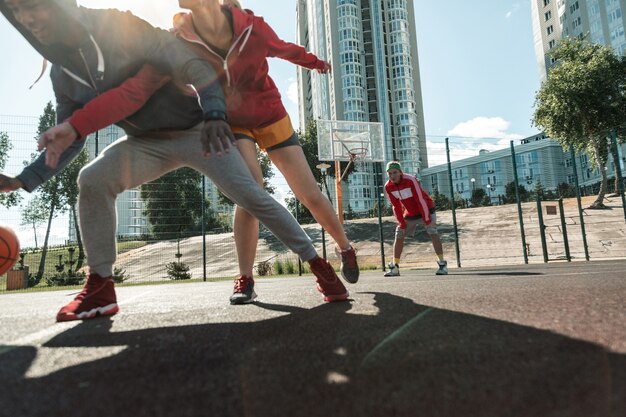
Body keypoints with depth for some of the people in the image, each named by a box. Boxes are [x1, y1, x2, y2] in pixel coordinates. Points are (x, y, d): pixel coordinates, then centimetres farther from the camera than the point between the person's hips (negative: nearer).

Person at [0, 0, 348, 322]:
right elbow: (71, 139, 8)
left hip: (195, 131, -5)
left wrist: (214, 113, -44)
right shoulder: (61, 73, 2)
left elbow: (192, 65, -25)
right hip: (147, 143, 5)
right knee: (92, 181, -19)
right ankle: (100, 288, -6)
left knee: (251, 196, -16)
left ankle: (318, 265, -2)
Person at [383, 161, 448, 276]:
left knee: (433, 233, -20)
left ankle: (442, 264, -10)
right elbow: (396, 206, -3)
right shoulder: (388, 187, -11)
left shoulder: (410, 180, -27)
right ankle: (395, 268, 10)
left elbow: (421, 200, -25)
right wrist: (401, 223, -6)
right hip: (410, 213, 5)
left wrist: (427, 220, -23)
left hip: (426, 210, -5)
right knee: (399, 236, 2)